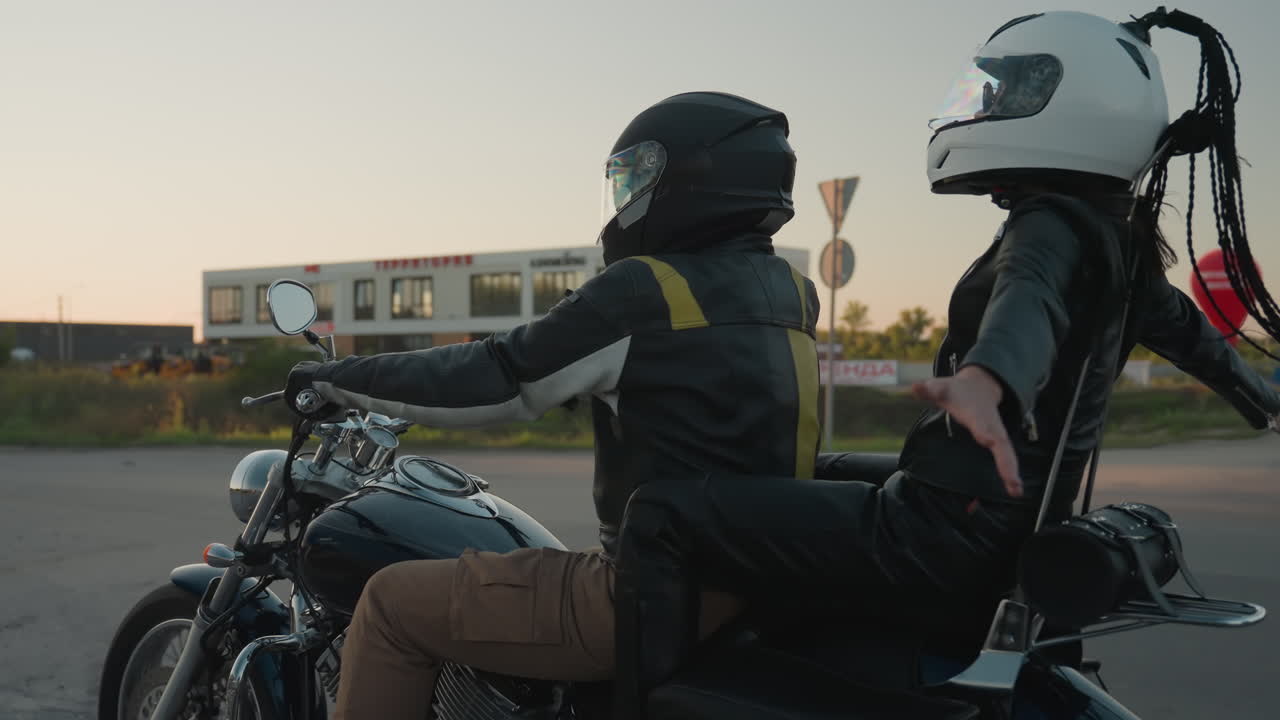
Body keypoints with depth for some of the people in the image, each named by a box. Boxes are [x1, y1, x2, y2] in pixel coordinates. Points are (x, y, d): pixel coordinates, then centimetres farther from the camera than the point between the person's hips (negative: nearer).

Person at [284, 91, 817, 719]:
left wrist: (340, 379, 0)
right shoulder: (789, 291, 6)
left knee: (394, 603, 2)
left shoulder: (644, 291, -17)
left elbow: (494, 380, -12)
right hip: (761, 594, 9)